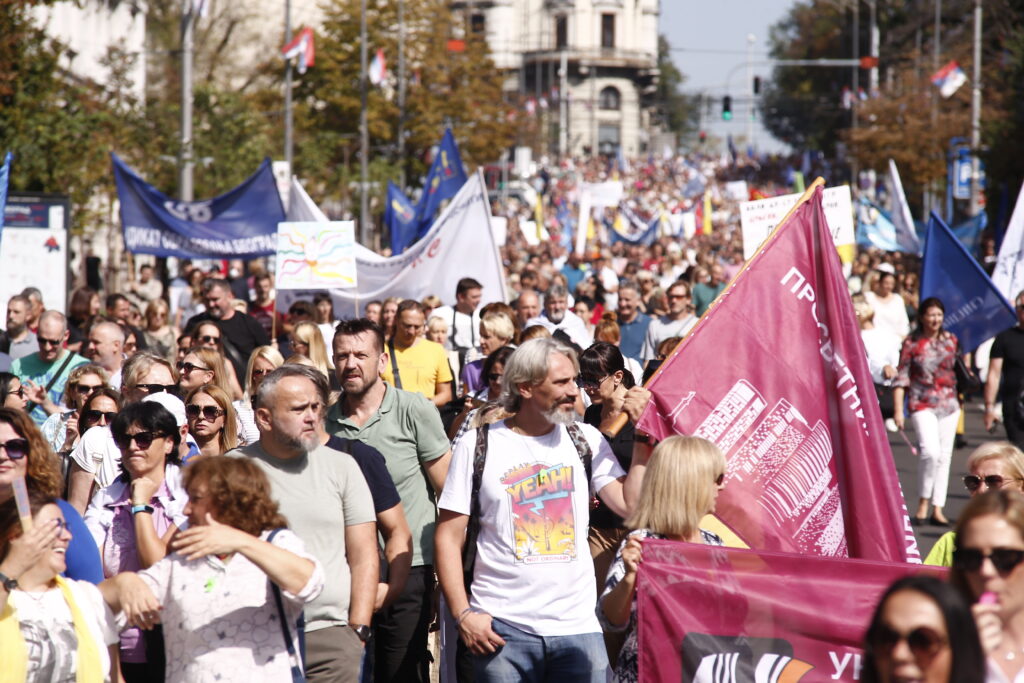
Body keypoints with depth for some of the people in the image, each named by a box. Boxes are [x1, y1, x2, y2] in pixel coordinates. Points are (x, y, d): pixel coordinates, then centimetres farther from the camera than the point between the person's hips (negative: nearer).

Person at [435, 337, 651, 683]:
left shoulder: (585, 440, 9)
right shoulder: (479, 444, 1)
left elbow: (632, 505, -1)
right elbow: (449, 537, 1)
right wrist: (463, 615, -8)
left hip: (577, 625, 2)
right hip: (502, 628, -2)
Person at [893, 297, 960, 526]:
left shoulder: (951, 340, 7)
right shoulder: (911, 343, -3)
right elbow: (902, 378, -3)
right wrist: (898, 410, -8)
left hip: (949, 404, 4)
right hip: (922, 405, -4)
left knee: (944, 456, 3)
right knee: (931, 451, -20)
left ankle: (937, 509, 8)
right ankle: (923, 503, -6)